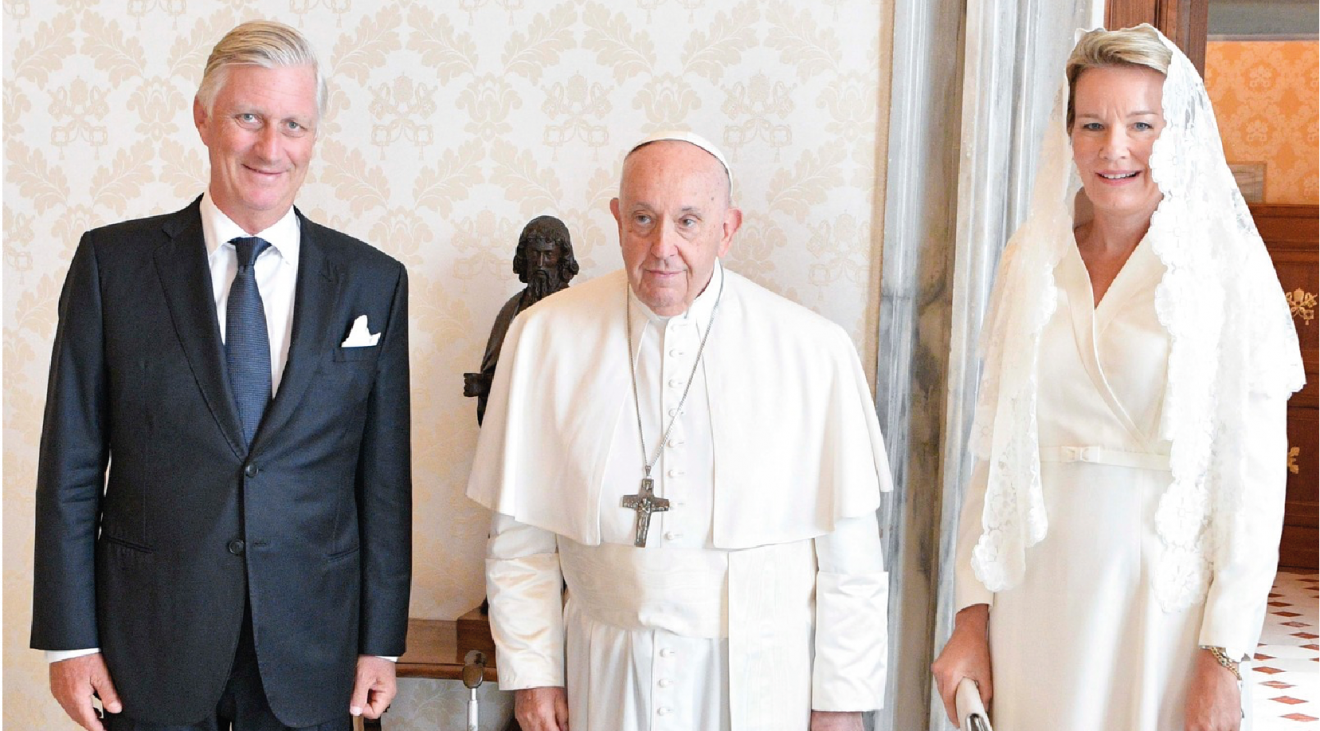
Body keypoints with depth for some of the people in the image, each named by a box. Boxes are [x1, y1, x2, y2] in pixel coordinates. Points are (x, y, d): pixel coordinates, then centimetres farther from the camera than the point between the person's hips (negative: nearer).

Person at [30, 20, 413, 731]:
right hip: (152, 642, 0)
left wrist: (380, 642, 2)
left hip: (310, 647, 1)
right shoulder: (113, 262, -2)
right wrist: (69, 638, -3)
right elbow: (71, 465, -1)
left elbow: (384, 478, 2)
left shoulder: (373, 282, 0)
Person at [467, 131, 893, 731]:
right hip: (608, 678, 1)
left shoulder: (813, 350, -9)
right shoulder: (545, 336, -4)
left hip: (760, 681, -1)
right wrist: (531, 673, 1)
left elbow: (850, 552, -5)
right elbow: (519, 535, 2)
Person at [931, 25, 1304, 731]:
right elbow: (995, 450, 6)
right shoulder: (1030, 261, 5)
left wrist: (1224, 659, -12)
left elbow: (1253, 480, -8)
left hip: (1165, 596, -3)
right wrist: (972, 616, 2)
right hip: (1035, 600, 3)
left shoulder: (1227, 270, -6)